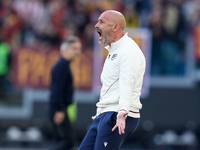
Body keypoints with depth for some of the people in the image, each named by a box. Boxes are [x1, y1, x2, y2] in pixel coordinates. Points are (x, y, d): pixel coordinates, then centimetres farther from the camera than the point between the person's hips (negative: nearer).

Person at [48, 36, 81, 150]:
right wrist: (60, 110, -22)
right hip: (59, 108, -10)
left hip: (58, 108, 10)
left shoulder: (63, 65, 18)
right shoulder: (63, 66, -13)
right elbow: (58, 89, -20)